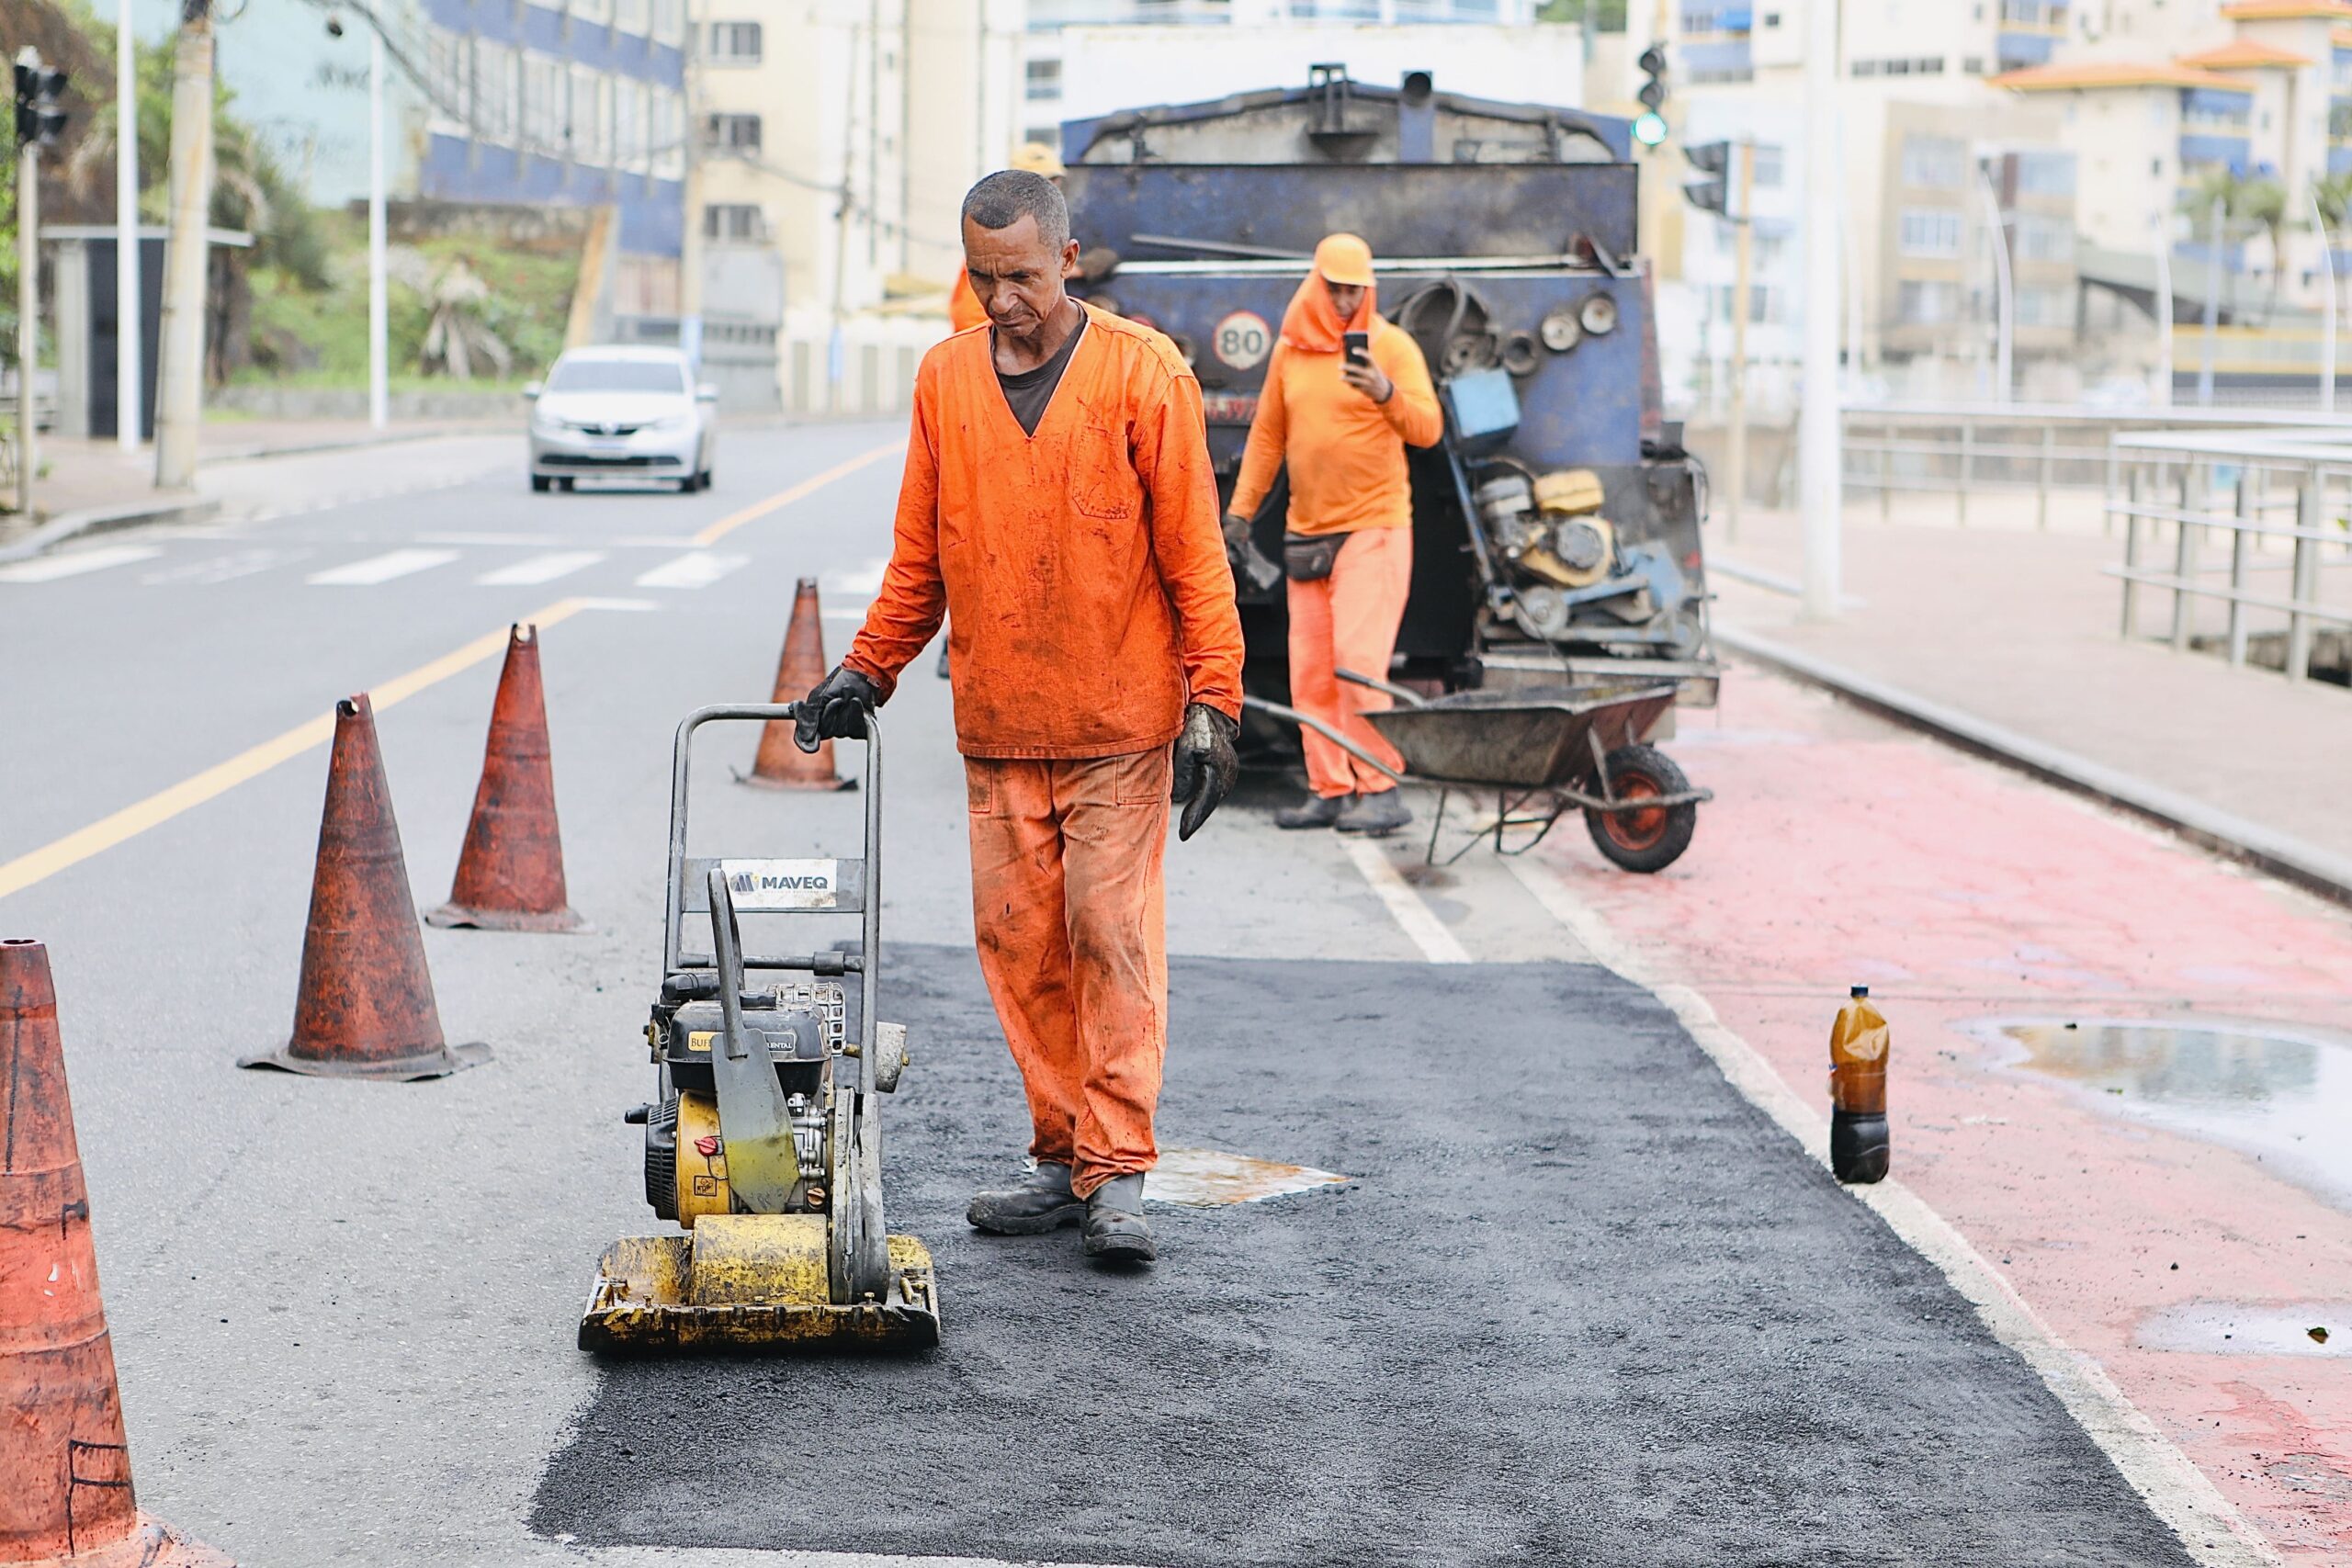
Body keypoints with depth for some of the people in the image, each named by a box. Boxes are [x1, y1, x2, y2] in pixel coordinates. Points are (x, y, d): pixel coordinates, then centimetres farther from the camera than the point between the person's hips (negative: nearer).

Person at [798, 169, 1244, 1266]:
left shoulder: (1142, 374, -4)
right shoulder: (945, 380, 9)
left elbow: (1193, 549, -4)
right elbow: (920, 555, 17)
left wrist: (1211, 701, -9)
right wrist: (866, 670, 13)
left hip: (1118, 725, -4)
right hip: (995, 726, 4)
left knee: (1112, 935, -6)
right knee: (1018, 940, 4)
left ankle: (1115, 1173, -4)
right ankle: (1062, 1156, 13)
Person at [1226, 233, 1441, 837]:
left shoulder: (1392, 345, -3)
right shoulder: (1290, 351, 10)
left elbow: (1428, 429, -12)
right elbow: (1267, 435, 18)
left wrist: (1388, 394, -30)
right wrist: (1241, 508, 15)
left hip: (1374, 526, -6)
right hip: (1307, 532, 6)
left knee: (1358, 657, -15)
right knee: (1309, 668, 5)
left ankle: (1380, 788, -11)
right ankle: (1330, 789, 11)